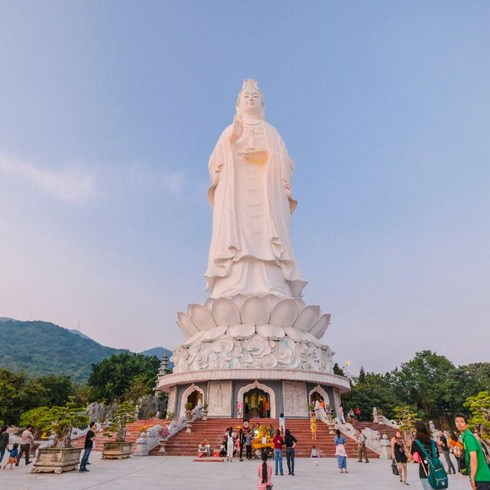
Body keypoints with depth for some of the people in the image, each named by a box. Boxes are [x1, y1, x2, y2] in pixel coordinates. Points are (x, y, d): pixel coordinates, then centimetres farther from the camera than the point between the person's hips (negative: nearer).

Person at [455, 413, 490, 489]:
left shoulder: (468, 436, -18)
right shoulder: (465, 436, 10)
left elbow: (474, 459, -24)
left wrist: (472, 478, -19)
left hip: (481, 477, -9)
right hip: (480, 476, 9)